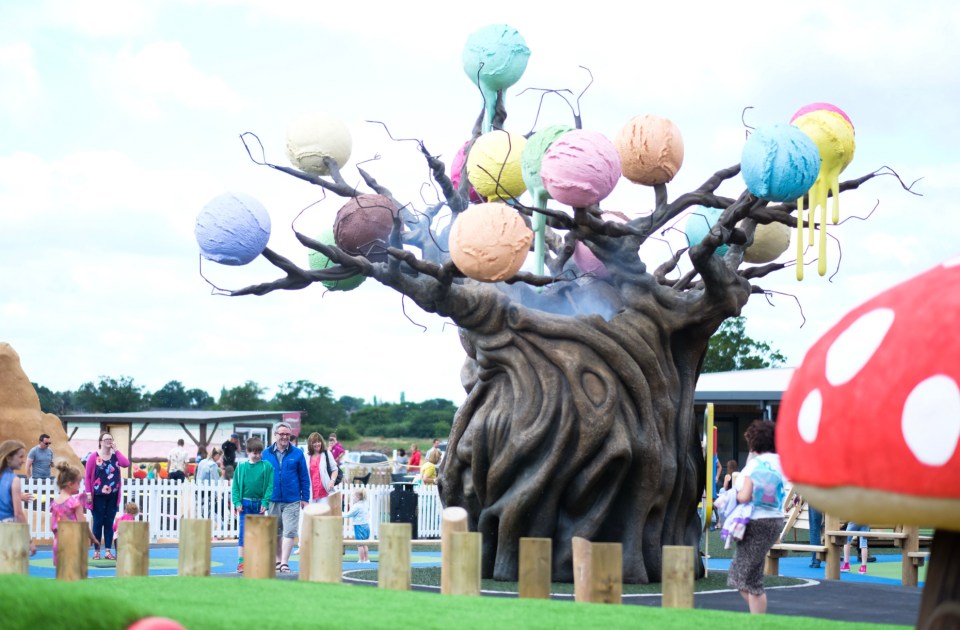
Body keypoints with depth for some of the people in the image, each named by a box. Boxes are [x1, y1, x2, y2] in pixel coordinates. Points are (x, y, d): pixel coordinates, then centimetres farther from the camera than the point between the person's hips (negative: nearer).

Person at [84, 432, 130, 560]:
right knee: (98, 523, 2)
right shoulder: (94, 456, -4)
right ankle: (96, 551, 9)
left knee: (109, 523, 6)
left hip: (113, 496, 3)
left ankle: (108, 551, 8)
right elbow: (87, 476, -4)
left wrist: (115, 450, -7)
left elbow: (126, 463, -13)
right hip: (99, 495, -3)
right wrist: (88, 493, -12)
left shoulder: (115, 455, 7)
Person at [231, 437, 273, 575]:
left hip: (259, 505, 1)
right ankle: (241, 561, -4)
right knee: (243, 532, -5)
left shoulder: (266, 467, -1)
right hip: (245, 504, -1)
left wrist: (265, 502, -11)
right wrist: (237, 502, -8)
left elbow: (270, 486, -3)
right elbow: (235, 486, 2)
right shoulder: (241, 467, 1)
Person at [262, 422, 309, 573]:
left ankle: (284, 563, -9)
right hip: (272, 500, 2)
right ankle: (278, 561, 22)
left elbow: (304, 477, 4)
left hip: (292, 501, -2)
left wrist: (305, 498, 1)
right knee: (276, 533, 12)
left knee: (289, 532, -9)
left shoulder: (297, 453, 1)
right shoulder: (266, 453, 4)